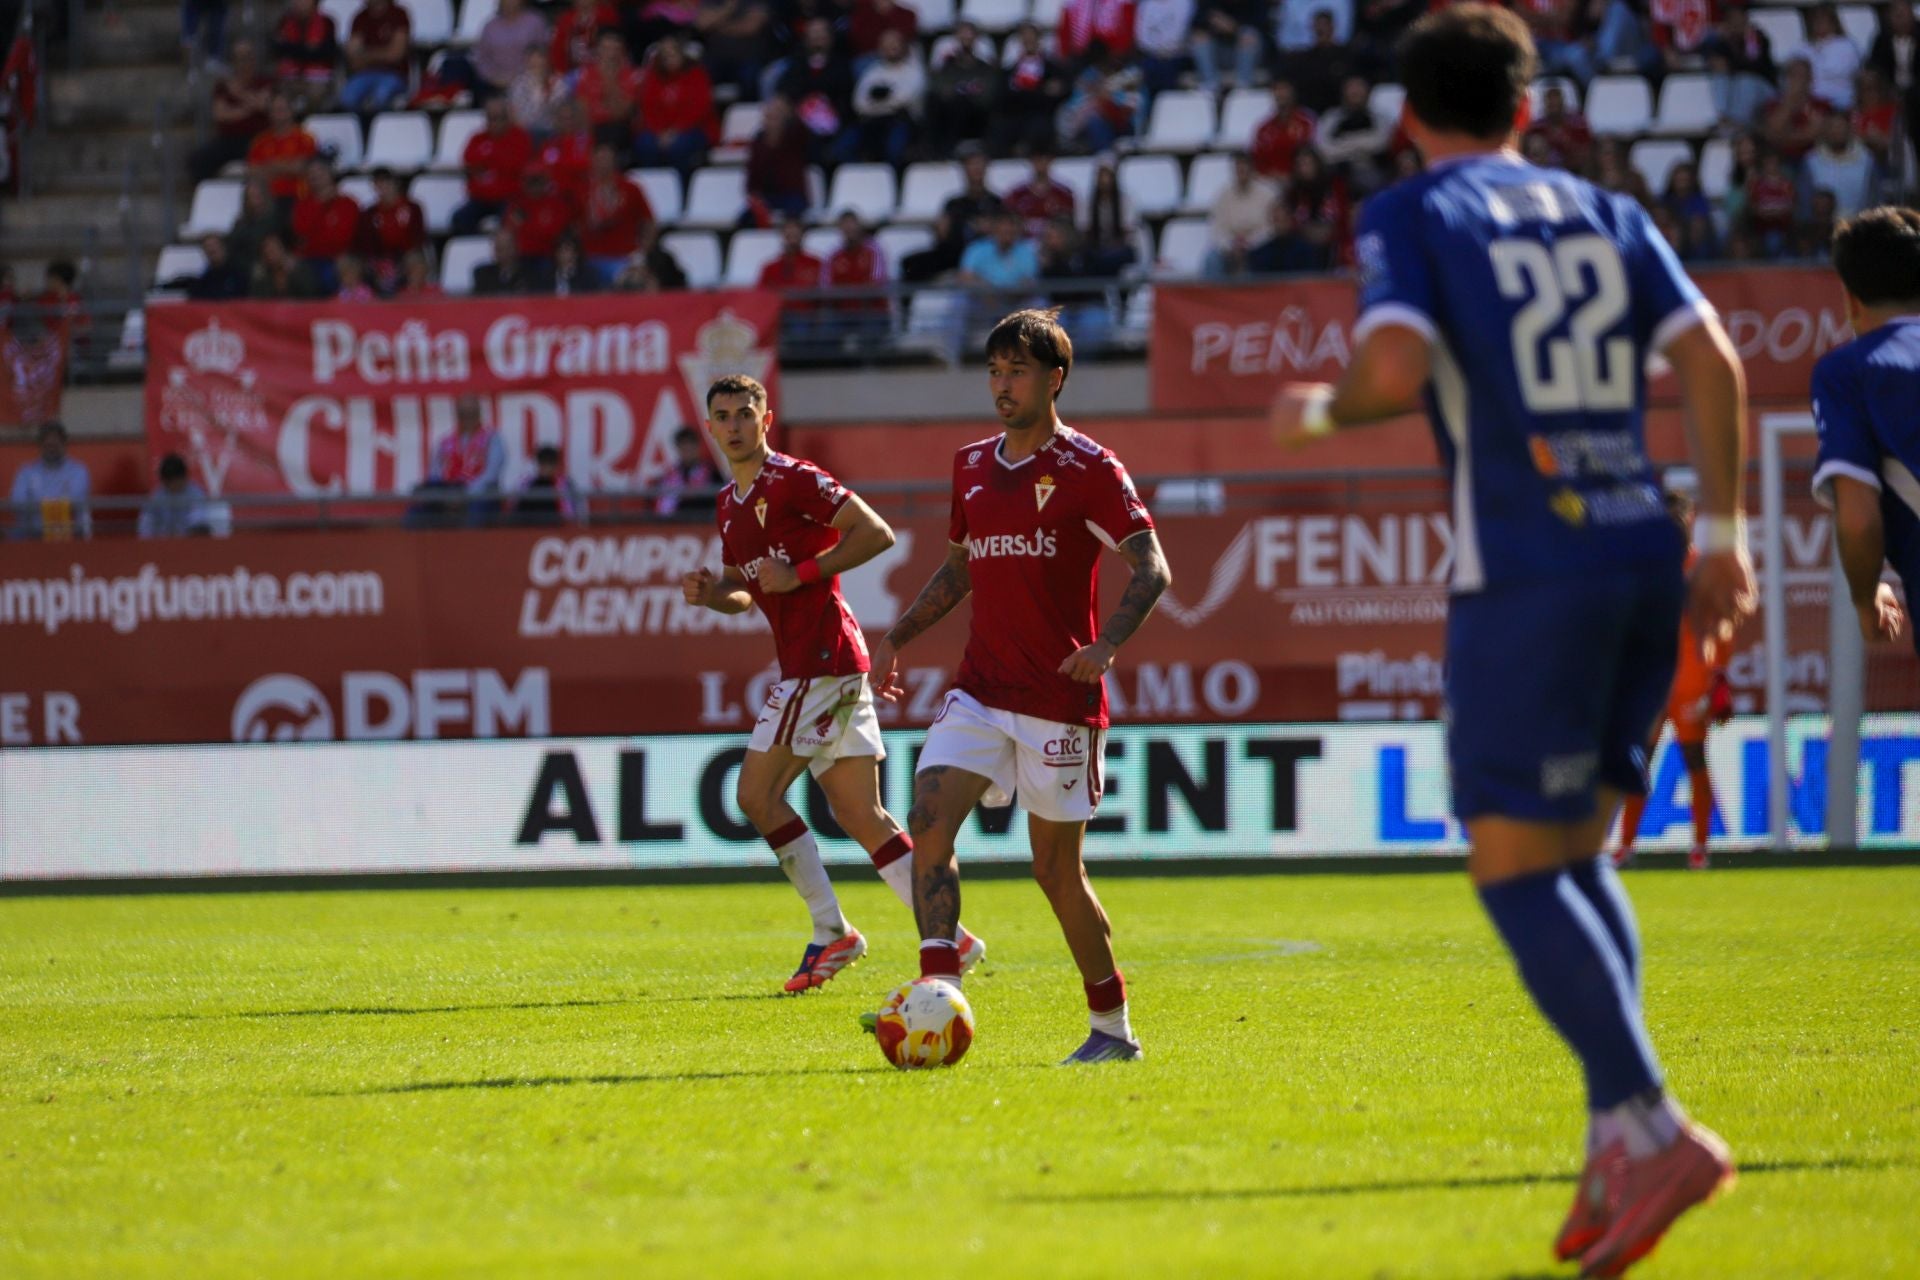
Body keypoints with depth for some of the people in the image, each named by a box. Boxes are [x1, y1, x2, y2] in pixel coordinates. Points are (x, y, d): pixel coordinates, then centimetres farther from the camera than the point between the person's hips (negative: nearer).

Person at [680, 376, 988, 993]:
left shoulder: (794, 479, -10)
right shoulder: (729, 504, 18)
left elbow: (876, 533, -17)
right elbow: (745, 594, 27)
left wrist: (802, 572, -18)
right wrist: (710, 593, 5)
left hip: (822, 658, -9)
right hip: (805, 660, 9)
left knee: (758, 792, -7)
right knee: (860, 814, 7)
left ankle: (831, 931, -1)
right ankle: (950, 935, 6)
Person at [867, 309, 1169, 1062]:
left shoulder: (1089, 468, -6)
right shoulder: (972, 466, 13)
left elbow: (1151, 569, -10)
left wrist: (1107, 643, -27)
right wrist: (899, 636, 13)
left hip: (1059, 697, -5)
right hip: (979, 689, 5)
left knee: (1056, 869, 1)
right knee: (928, 822, -16)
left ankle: (1113, 1028, 17)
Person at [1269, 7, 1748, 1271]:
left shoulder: (1411, 217, 2)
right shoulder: (1607, 215, 17)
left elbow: (1396, 369, -15)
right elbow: (1711, 360, 6)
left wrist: (1320, 410, 6)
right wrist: (1722, 535, 9)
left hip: (1526, 569, -6)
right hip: (1642, 553, 6)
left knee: (1516, 866, -3)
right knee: (1577, 855, 15)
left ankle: (1652, 1129, -18)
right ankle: (1617, 1145, 3)